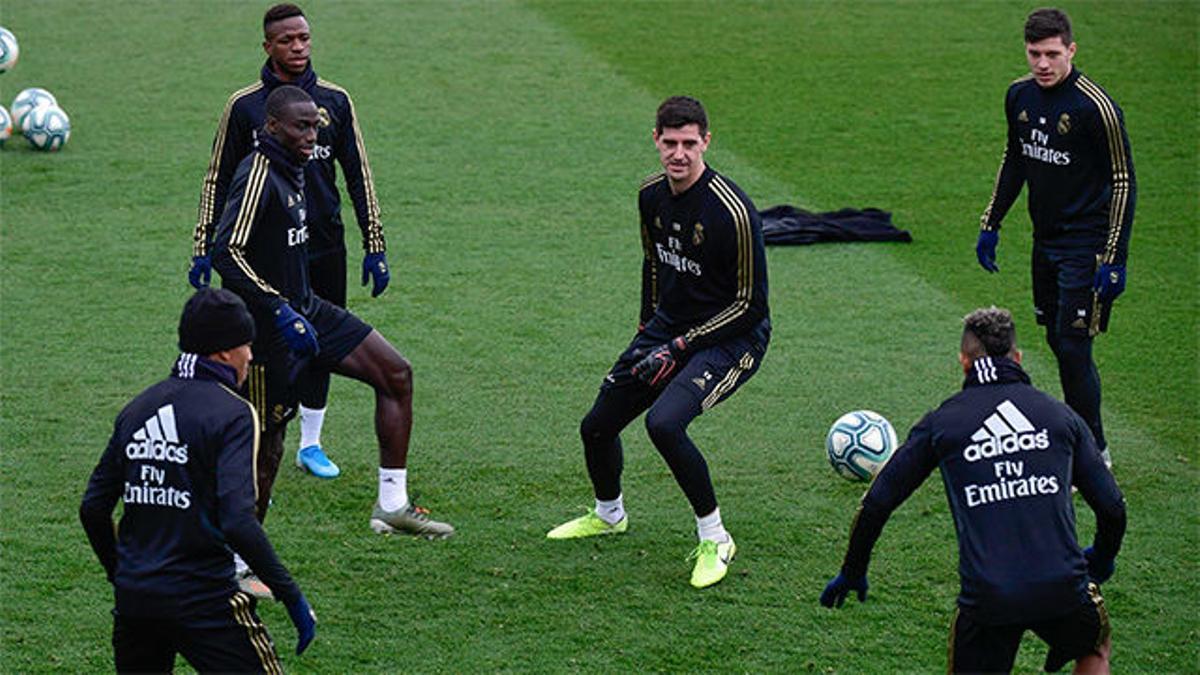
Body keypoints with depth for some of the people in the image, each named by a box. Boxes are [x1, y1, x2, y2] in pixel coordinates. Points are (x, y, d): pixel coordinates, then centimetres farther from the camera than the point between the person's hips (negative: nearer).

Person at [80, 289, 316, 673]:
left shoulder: (138, 408, 10)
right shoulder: (232, 414, -10)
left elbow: (93, 508, 12)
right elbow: (238, 523, -20)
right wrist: (291, 596, -14)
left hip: (132, 596, 6)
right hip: (203, 603, -6)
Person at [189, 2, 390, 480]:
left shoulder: (333, 101, 5)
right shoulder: (245, 106, -2)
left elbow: (358, 175, 11)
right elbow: (219, 179, 5)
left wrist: (374, 246, 8)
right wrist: (204, 249, 1)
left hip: (324, 247, 3)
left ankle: (310, 444, 23)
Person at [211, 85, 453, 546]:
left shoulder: (290, 170, 9)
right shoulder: (258, 174, -20)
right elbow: (226, 252, -29)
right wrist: (280, 310, -32)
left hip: (306, 311, 10)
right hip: (270, 329, -10)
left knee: (396, 374, 6)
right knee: (268, 441, -2)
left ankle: (393, 504, 9)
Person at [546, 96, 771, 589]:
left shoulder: (731, 210, -24)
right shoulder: (652, 195, -1)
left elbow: (751, 305, -19)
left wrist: (679, 347, -19)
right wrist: (647, 331, 14)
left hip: (730, 339, -8)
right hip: (668, 327, 8)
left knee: (664, 423, -30)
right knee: (597, 427, 10)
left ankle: (714, 539, -12)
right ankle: (608, 515, 41)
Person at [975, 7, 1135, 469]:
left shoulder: (1096, 108, -19)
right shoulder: (1020, 96, 2)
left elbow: (1123, 182, -14)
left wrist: (1115, 259, -17)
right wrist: (990, 225, 18)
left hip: (1085, 245, -7)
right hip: (1045, 239, 7)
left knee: (1073, 348, -8)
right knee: (1057, 341, 12)